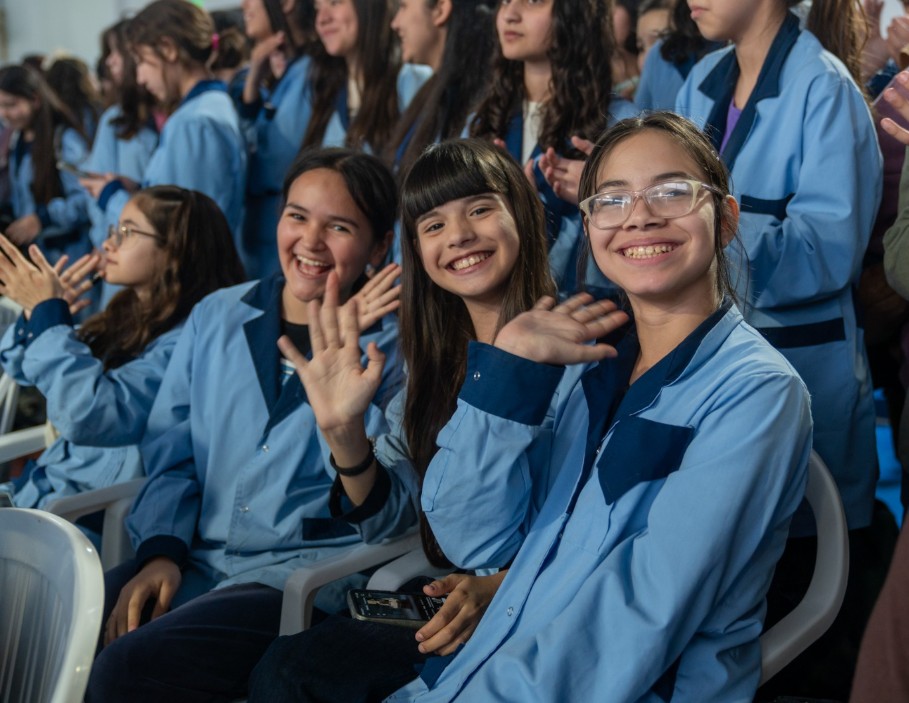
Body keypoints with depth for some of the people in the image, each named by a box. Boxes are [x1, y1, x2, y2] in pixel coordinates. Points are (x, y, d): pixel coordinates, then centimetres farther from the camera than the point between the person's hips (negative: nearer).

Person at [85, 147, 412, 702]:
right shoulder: (216, 318, 12)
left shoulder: (396, 347, -1)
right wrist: (160, 553, -4)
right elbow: (170, 458, 15)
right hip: (192, 561, 5)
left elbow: (386, 520, -9)